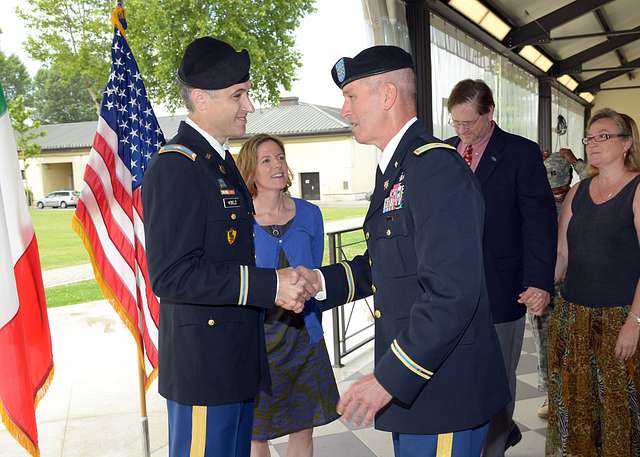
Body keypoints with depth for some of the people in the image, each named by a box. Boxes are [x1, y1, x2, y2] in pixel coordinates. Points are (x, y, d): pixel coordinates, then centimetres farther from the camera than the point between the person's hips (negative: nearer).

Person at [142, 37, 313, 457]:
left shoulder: (221, 161, 13)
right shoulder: (175, 167, -18)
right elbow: (171, 276, -25)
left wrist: (282, 286, 8)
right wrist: (269, 286, -24)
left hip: (237, 359, 9)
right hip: (203, 362, -9)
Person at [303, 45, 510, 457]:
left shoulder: (436, 166, -20)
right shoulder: (393, 169, 12)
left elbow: (452, 293, -26)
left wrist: (389, 379, -23)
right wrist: (318, 282, 1)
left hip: (443, 391, -9)